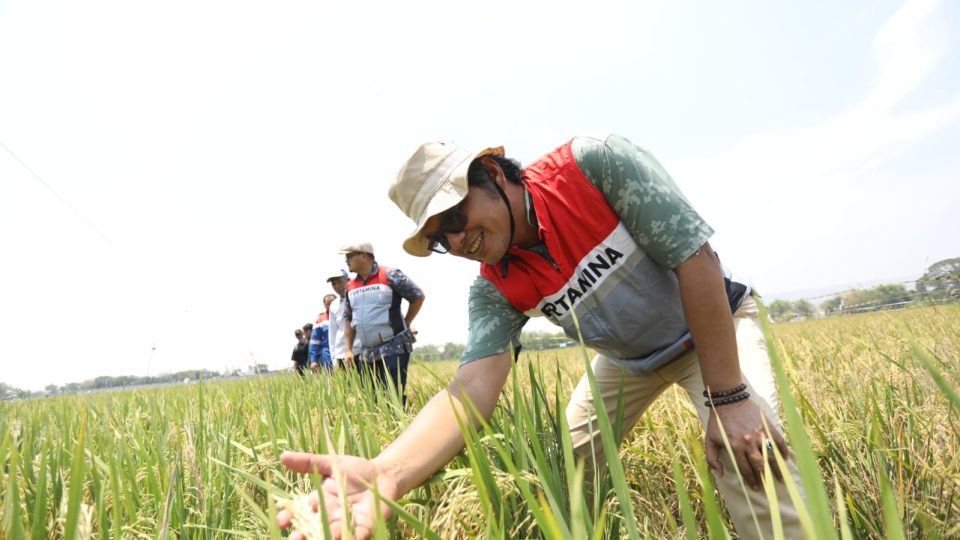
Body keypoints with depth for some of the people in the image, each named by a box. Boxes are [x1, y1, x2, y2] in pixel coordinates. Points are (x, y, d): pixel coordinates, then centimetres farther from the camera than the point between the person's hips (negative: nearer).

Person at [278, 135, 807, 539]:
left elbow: (695, 257, -30)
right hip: (628, 359, 4)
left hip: (715, 327, -4)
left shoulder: (594, 163, -30)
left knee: (749, 458, -29)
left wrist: (727, 398, -30)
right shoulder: (496, 290, -17)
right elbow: (471, 388, -30)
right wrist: (385, 472, -49)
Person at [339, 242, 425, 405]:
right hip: (367, 353, 7)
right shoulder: (351, 286, 10)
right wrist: (348, 349, 10)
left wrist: (404, 325, 3)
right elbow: (348, 319, 18)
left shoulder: (389, 276, -9)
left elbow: (418, 297, -2)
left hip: (394, 349, -6)